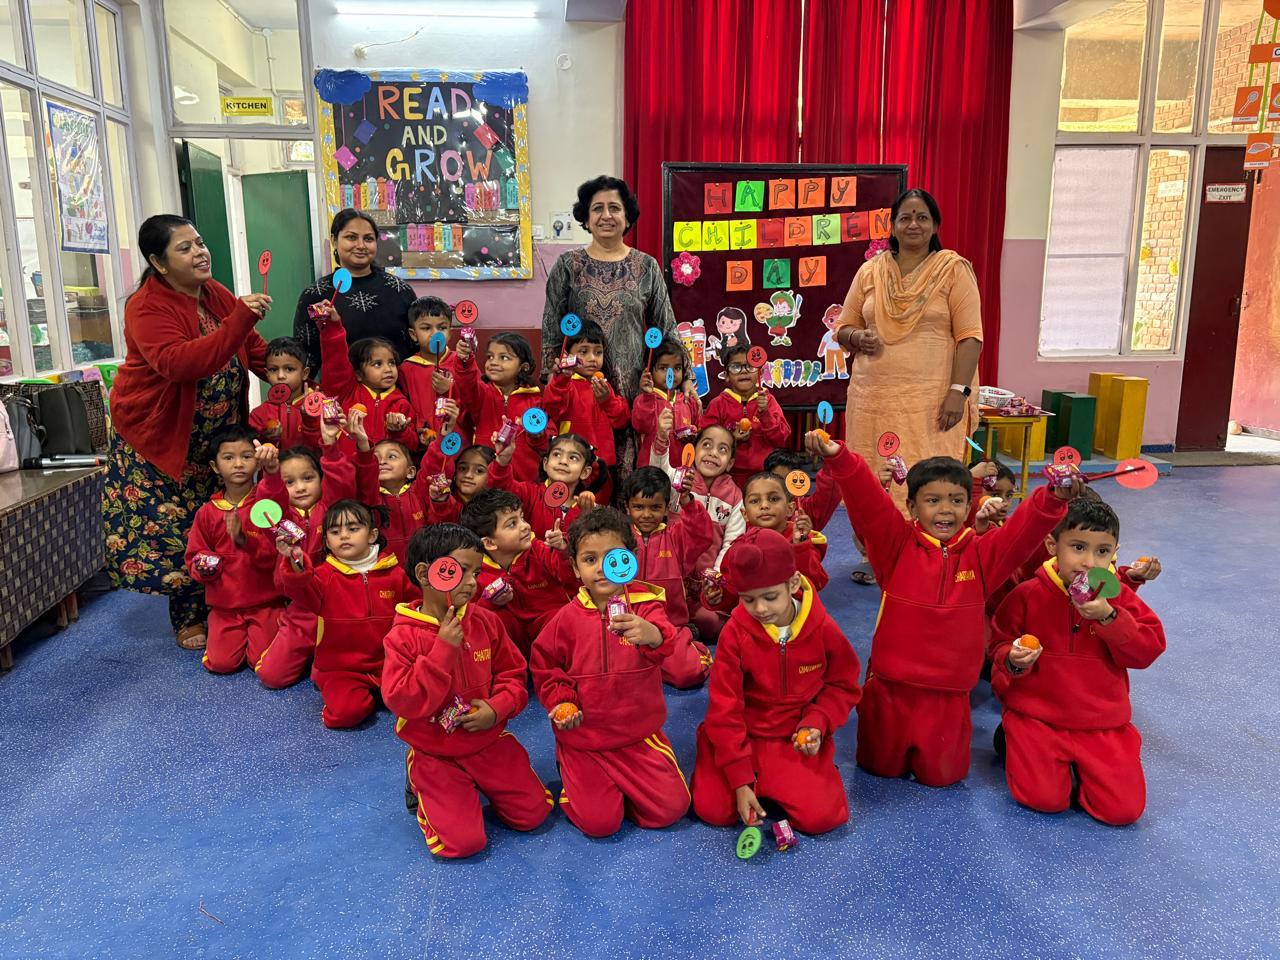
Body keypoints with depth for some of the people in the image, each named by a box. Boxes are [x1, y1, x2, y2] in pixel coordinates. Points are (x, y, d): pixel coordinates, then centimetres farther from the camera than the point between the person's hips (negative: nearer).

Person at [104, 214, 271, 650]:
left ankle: (211, 609, 25)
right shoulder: (147, 307, -19)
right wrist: (239, 320, -41)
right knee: (173, 531, -1)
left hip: (215, 438, 6)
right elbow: (179, 363, -36)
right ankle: (188, 618, 19)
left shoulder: (218, 295, 3)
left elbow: (256, 351, 7)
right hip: (158, 438, -5)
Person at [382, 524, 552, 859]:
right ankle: (424, 790, 15)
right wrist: (443, 650, -29)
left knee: (533, 813, 0)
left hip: (490, 742, 4)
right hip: (435, 754, -4)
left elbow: (513, 673, 5)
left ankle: (479, 785, 24)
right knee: (462, 842, -13)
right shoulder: (402, 637, -16)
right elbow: (402, 702, -24)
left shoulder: (485, 622, -4)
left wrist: (497, 708, -16)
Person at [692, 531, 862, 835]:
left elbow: (843, 687, 4)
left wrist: (817, 723, -17)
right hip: (744, 736, 0)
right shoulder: (735, 633, -15)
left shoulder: (822, 629, -12)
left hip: (798, 740, 0)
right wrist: (739, 781, -14)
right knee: (714, 810, -14)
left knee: (821, 816, -17)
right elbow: (725, 709, -11)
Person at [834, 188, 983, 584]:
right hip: (873, 397, 4)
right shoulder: (870, 271, 11)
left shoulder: (953, 269, 1)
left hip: (931, 399, -3)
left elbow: (969, 336, -4)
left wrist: (959, 391, -13)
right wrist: (857, 336, -9)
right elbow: (843, 328, 15)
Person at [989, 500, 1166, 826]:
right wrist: (1012, 660, -19)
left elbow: (1149, 649, -9)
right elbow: (1000, 644, 5)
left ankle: (1077, 765, 21)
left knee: (1124, 809, -7)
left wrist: (1108, 616, -24)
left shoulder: (1119, 596, 0)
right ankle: (1014, 742, 15)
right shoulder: (1029, 594, -5)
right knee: (1043, 798, -15)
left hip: (1103, 724, 2)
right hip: (1038, 717, -2)